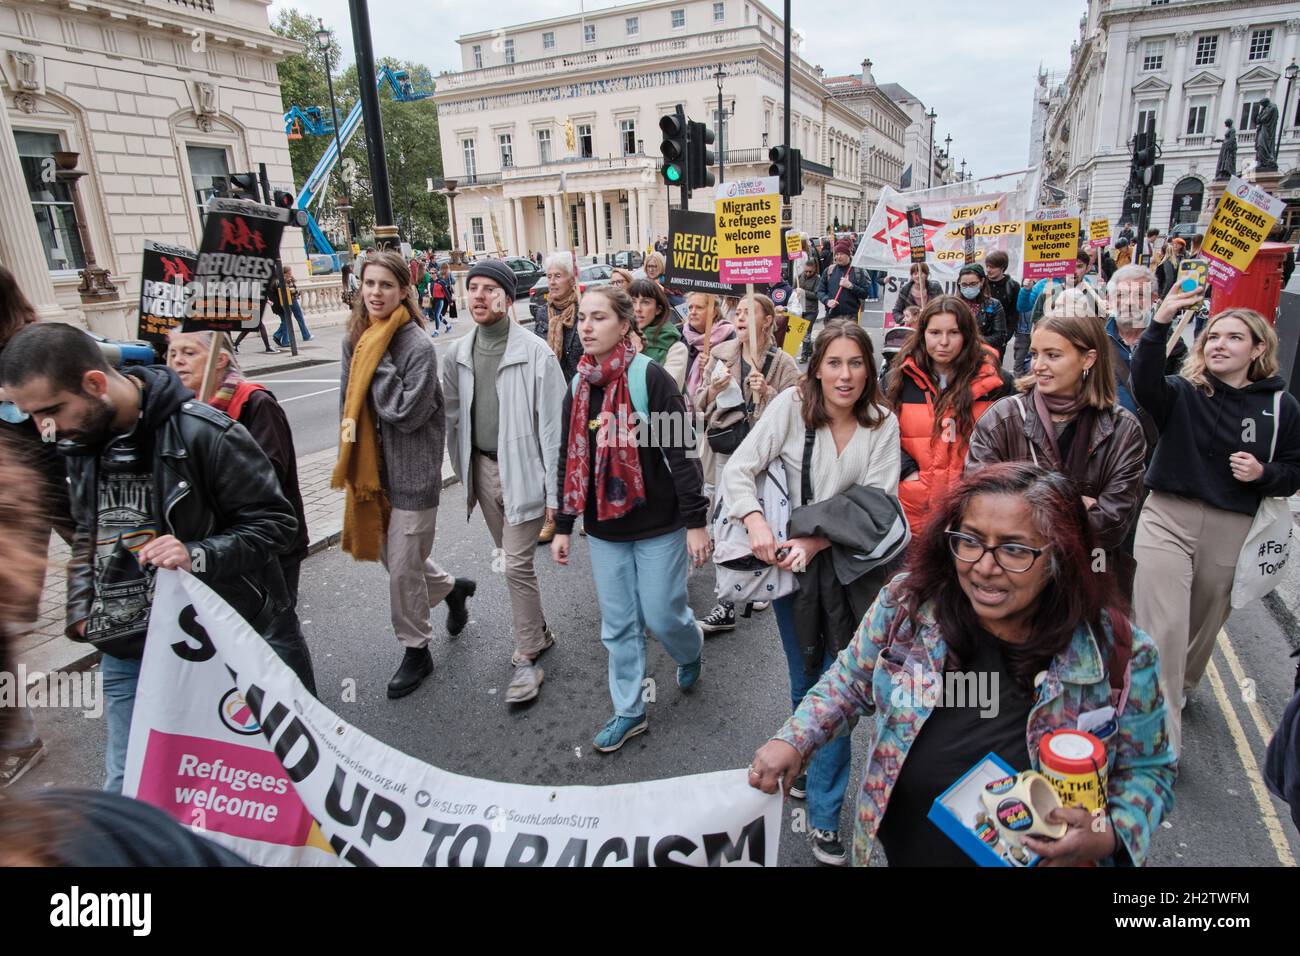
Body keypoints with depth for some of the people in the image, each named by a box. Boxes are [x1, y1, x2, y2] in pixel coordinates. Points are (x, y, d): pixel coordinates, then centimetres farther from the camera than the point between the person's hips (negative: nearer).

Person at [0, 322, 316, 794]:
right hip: (126, 649, 6)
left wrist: (199, 556, -28)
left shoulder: (203, 432, -19)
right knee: (127, 785, 16)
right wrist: (81, 607, 7)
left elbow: (276, 521, -14)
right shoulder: (69, 444, 2)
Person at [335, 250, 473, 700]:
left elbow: (406, 413, -22)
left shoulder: (419, 347, -17)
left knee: (403, 567, 3)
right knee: (391, 555, 19)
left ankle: (415, 651, 23)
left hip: (413, 472, -7)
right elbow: (348, 402, 13)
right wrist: (350, 459, 9)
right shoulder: (356, 340, 6)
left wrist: (381, 361, -21)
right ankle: (453, 587, 46)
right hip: (372, 465, 7)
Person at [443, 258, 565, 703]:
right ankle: (539, 632, 36)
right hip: (482, 469, 6)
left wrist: (555, 495, -14)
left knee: (517, 566, -5)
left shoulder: (535, 353, -13)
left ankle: (527, 658, 12)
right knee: (512, 561, 16)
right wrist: (463, 473, 11)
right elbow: (454, 417, 11)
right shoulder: (458, 353, 3)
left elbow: (553, 427, -13)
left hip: (523, 472, -6)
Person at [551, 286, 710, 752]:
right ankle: (629, 711, 27)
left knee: (661, 614, 5)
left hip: (657, 525, -5)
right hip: (603, 527, 5)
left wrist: (695, 521, -15)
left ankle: (692, 651, 41)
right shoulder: (577, 387, 4)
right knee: (618, 625, 11)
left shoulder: (650, 378, -13)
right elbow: (569, 460, 10)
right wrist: (562, 527, 11)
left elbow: (681, 452, -14)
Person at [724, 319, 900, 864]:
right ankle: (808, 769, 41)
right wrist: (756, 522, -28)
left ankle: (824, 815, 14)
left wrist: (817, 542, -24)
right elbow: (739, 469, -11)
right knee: (804, 681, 14)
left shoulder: (882, 424, -6)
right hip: (789, 561, 0)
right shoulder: (792, 406, -10)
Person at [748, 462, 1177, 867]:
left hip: (1040, 856, -1)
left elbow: (1148, 768, -5)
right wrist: (794, 740, -13)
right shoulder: (906, 603, -15)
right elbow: (850, 683, 0)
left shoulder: (1121, 654, -19)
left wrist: (1108, 836, -23)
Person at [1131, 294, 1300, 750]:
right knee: (1163, 626, -7)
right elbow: (1144, 383, -27)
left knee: (1204, 621, 19)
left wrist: (1263, 473, -13)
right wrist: (1160, 322, -39)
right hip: (1166, 519, -2)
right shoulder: (1182, 392, -4)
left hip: (1230, 531, 3)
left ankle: (1180, 687, 47)